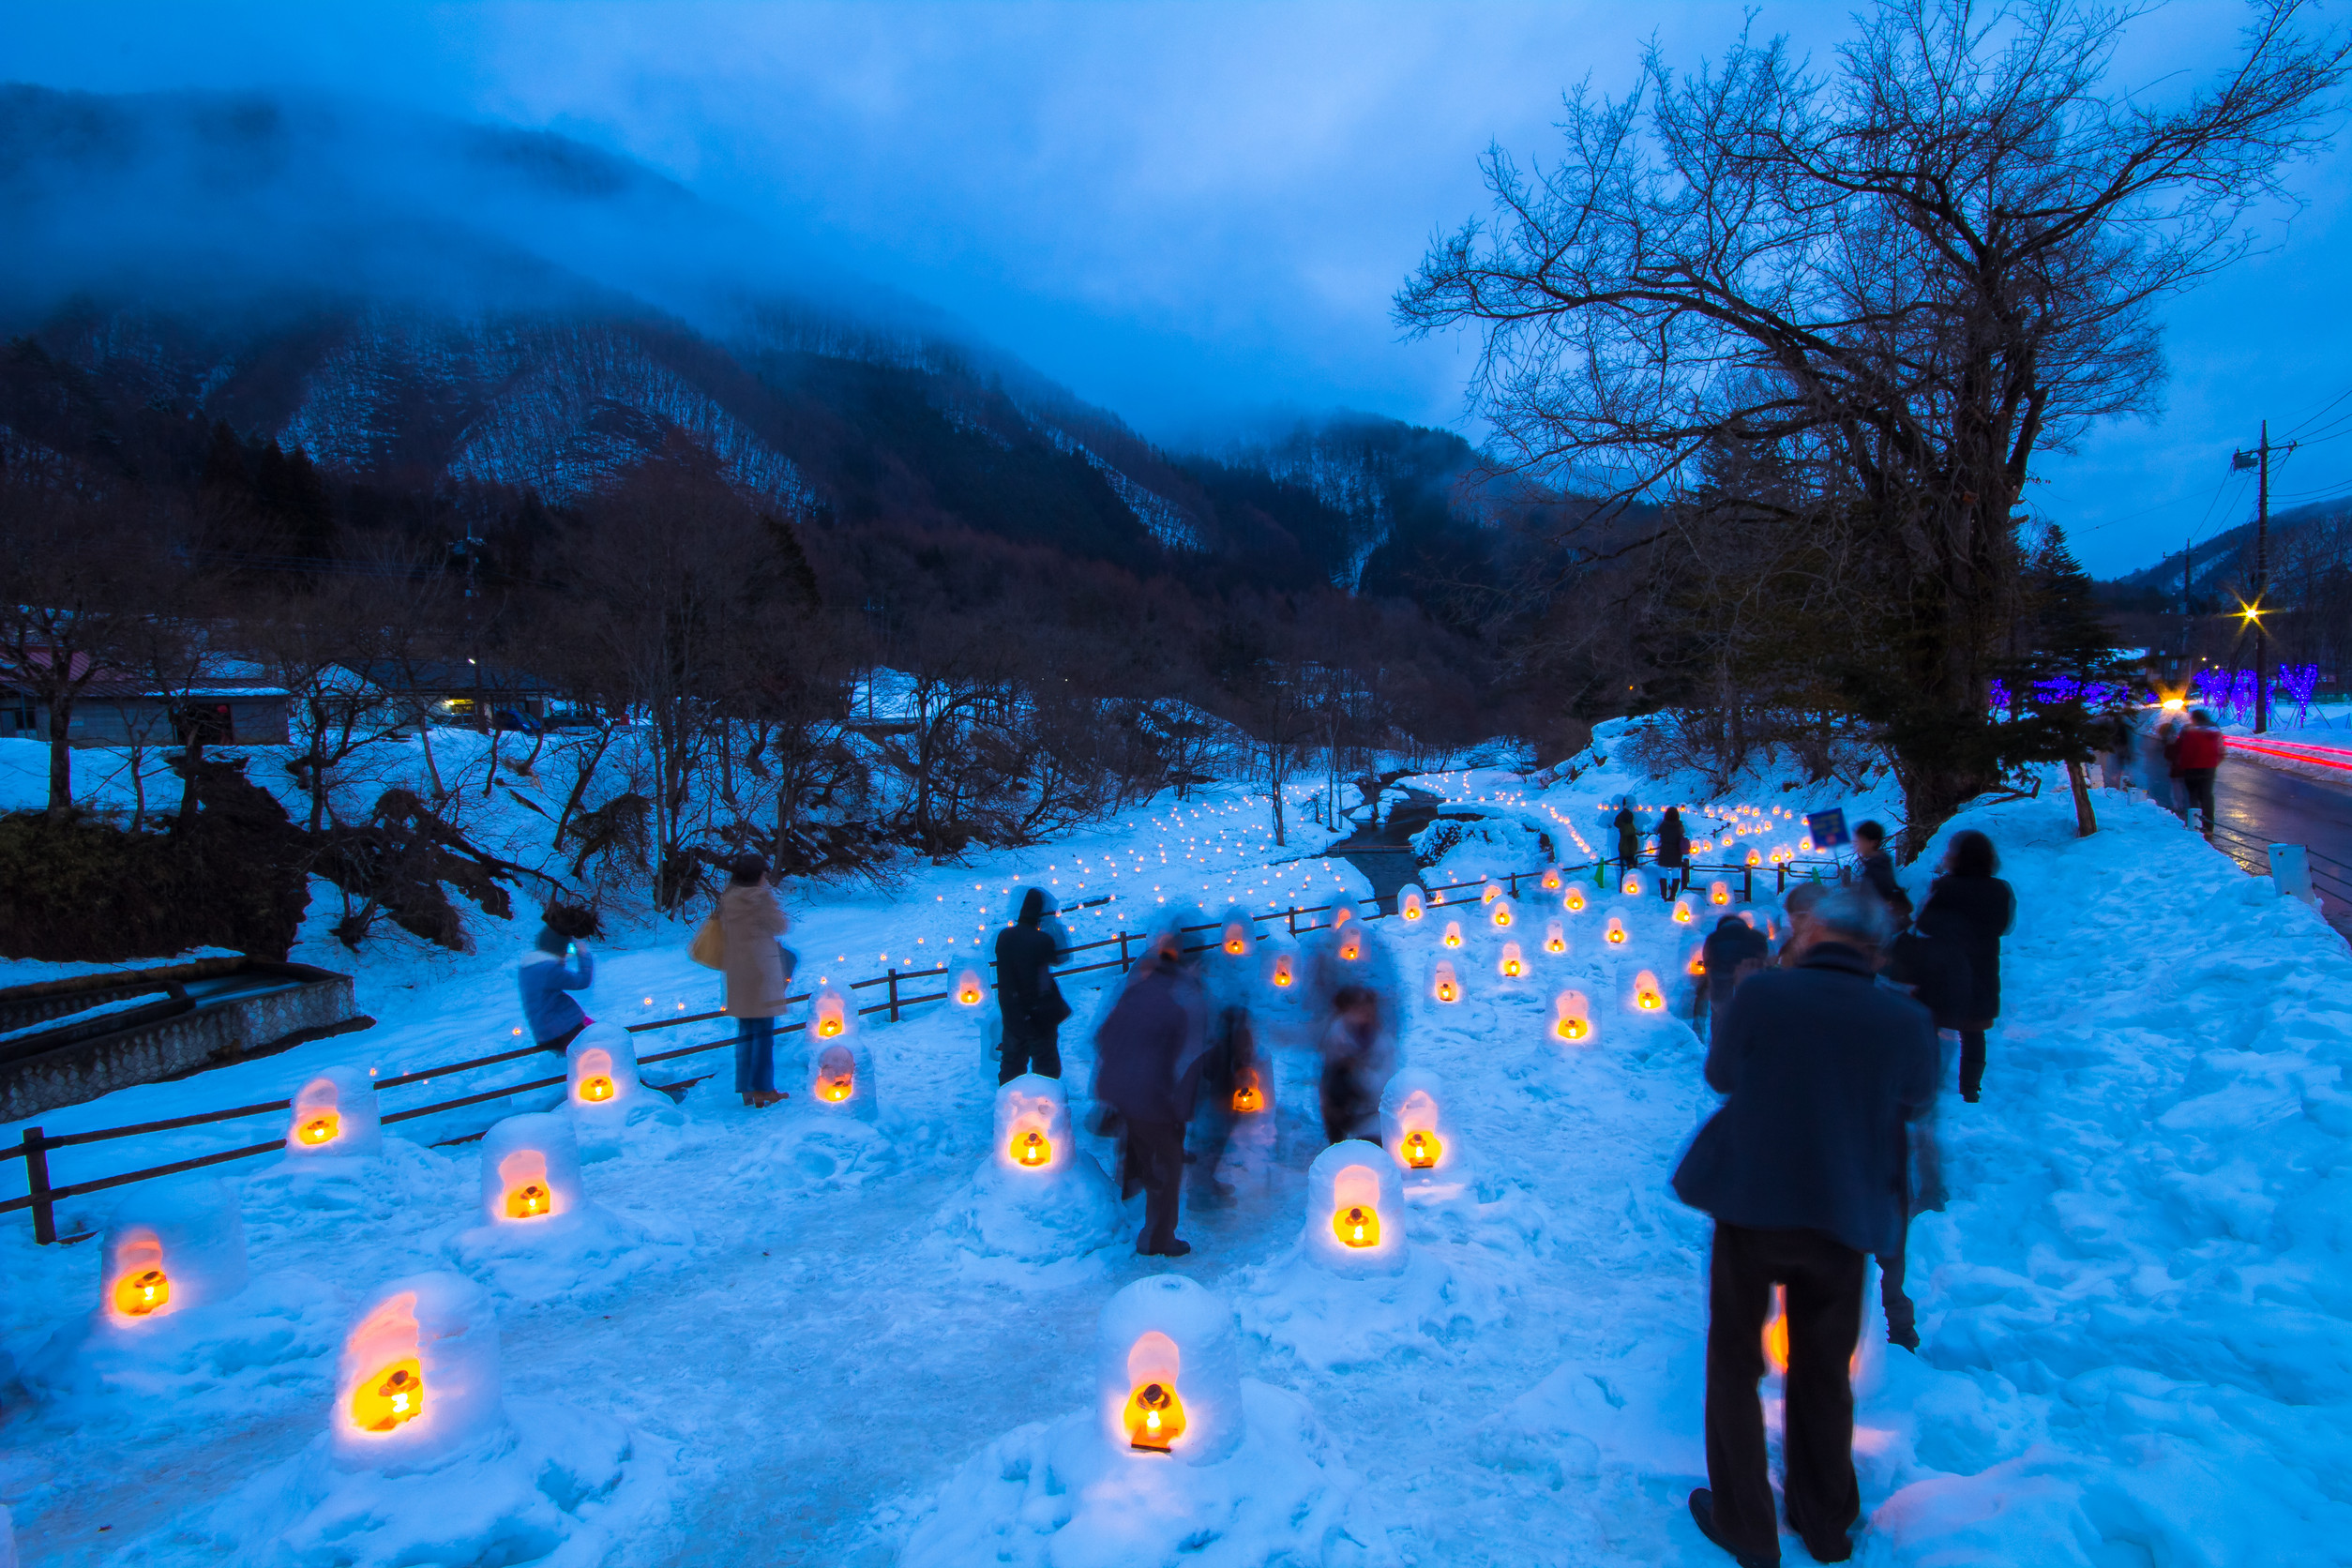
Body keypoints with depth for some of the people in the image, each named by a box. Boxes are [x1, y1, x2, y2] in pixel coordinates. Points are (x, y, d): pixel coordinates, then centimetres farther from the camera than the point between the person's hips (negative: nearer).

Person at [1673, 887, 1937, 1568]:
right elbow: (1915, 1102, 9)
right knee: (1823, 1376, 22)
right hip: (1844, 1221, 3)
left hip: (1750, 1206, -2)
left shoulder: (1761, 992, -15)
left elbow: (1720, 1073, 0)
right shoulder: (1906, 1019, -10)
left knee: (1735, 1364, 16)